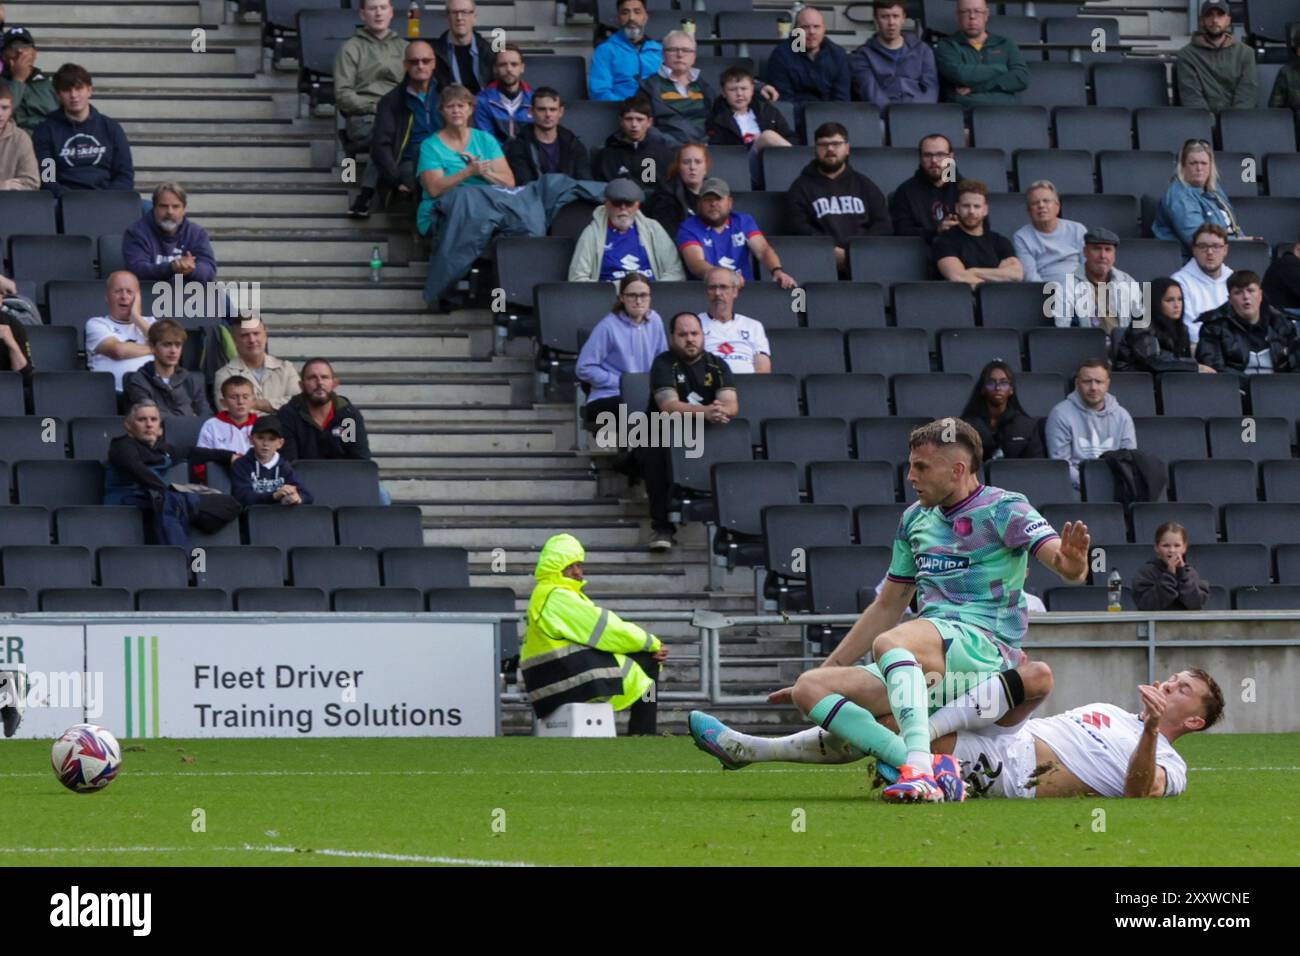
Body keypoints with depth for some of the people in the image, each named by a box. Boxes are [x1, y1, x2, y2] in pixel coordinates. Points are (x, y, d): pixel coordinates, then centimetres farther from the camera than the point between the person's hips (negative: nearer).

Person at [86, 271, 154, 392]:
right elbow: (118, 350, -5)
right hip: (117, 392, -2)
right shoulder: (96, 324, 14)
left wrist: (137, 318, 9)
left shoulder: (150, 322, 27)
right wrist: (152, 349, 8)